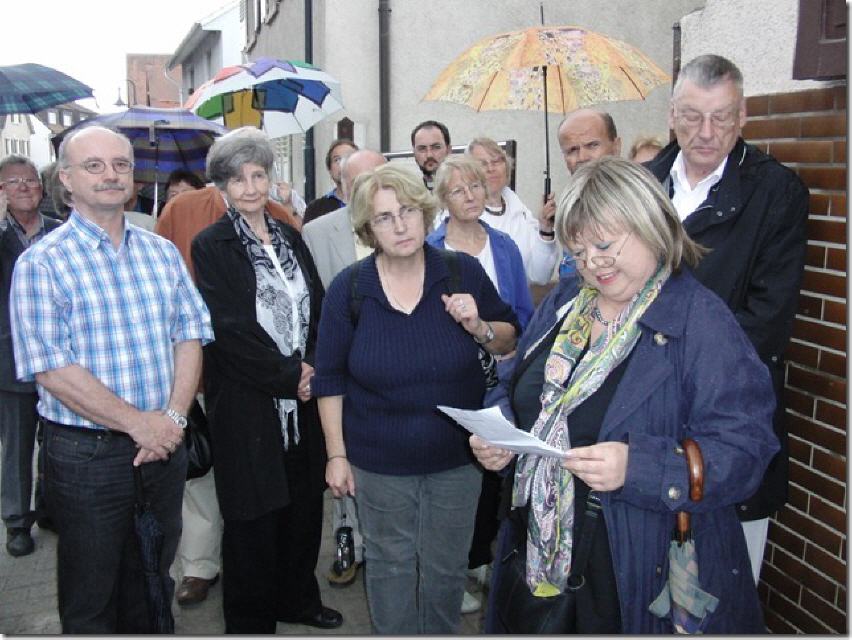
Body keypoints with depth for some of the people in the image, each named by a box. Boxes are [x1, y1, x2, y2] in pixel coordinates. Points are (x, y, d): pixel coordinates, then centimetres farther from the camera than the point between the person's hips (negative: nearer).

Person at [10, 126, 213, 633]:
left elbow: (190, 335, 3)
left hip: (164, 447, 5)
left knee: (152, 590, 20)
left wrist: (174, 416, -12)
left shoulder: (162, 252, 7)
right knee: (90, 604, 12)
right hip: (87, 454, -4)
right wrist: (138, 423, -18)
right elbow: (53, 369, -16)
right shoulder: (41, 263, -9)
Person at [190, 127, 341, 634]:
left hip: (302, 398, 5)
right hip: (247, 401, -5)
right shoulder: (211, 246, -5)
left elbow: (318, 308, 9)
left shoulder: (290, 237, 11)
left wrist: (313, 368, -6)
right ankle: (250, 618, 21)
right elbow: (230, 330, -12)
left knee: (304, 502, 13)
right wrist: (287, 376, -12)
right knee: (255, 513, 3)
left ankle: (297, 597, 33)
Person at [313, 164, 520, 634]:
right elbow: (330, 378, -2)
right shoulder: (348, 288, -8)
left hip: (456, 455, 1)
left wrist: (479, 327, -19)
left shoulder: (464, 272, -8)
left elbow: (509, 341, 3)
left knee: (445, 569, 15)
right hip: (379, 462, 0)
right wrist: (336, 453, -1)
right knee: (390, 568, 15)